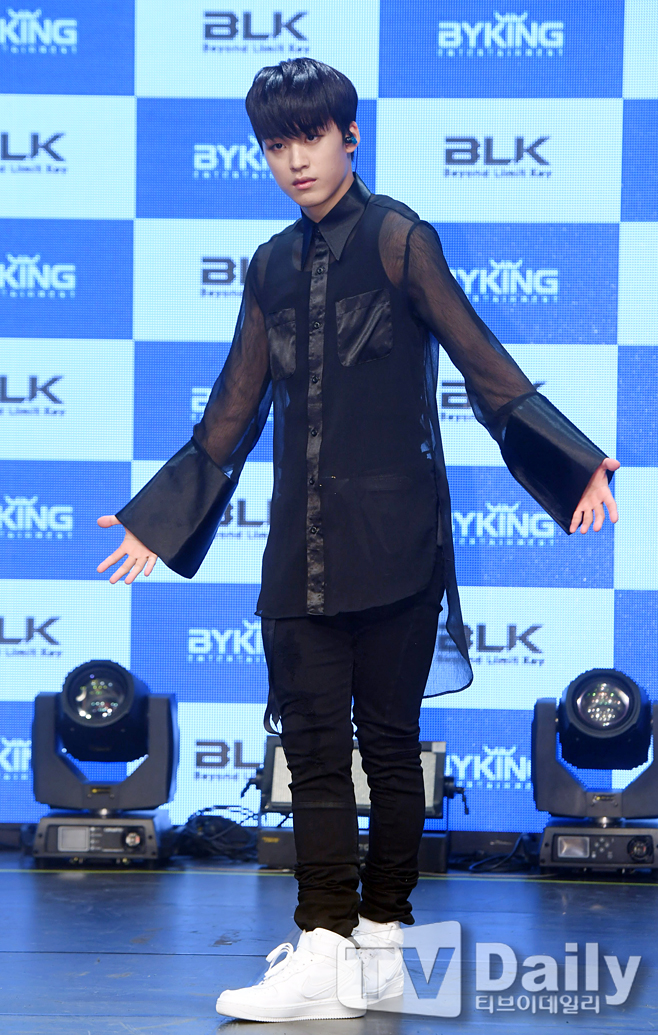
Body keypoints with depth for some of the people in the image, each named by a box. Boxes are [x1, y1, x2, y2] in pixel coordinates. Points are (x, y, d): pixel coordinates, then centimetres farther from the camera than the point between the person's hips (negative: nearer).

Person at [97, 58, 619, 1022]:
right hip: (300, 547, 5)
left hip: (392, 538, -5)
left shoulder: (397, 238, 0)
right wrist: (155, 521, 24)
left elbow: (484, 365, -4)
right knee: (312, 743, 0)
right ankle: (324, 955, 1)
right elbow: (233, 415, 21)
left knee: (388, 739, 0)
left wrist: (577, 463, -14)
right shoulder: (273, 267, 15)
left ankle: (381, 938, 7)